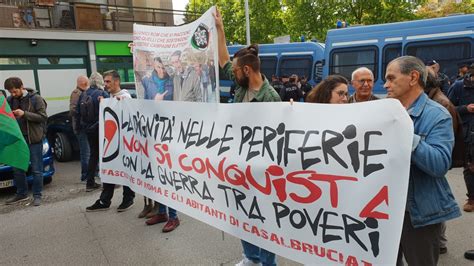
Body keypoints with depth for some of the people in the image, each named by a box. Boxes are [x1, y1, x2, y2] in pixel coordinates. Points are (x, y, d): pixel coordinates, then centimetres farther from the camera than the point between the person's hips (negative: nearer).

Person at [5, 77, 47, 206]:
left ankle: (37, 195, 11)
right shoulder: (10, 100, 7)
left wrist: (24, 114, -21)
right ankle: (21, 194, 26)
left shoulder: (36, 99, -6)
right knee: (17, 168, 12)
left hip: (34, 138, -5)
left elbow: (43, 117, -10)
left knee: (36, 169, 1)